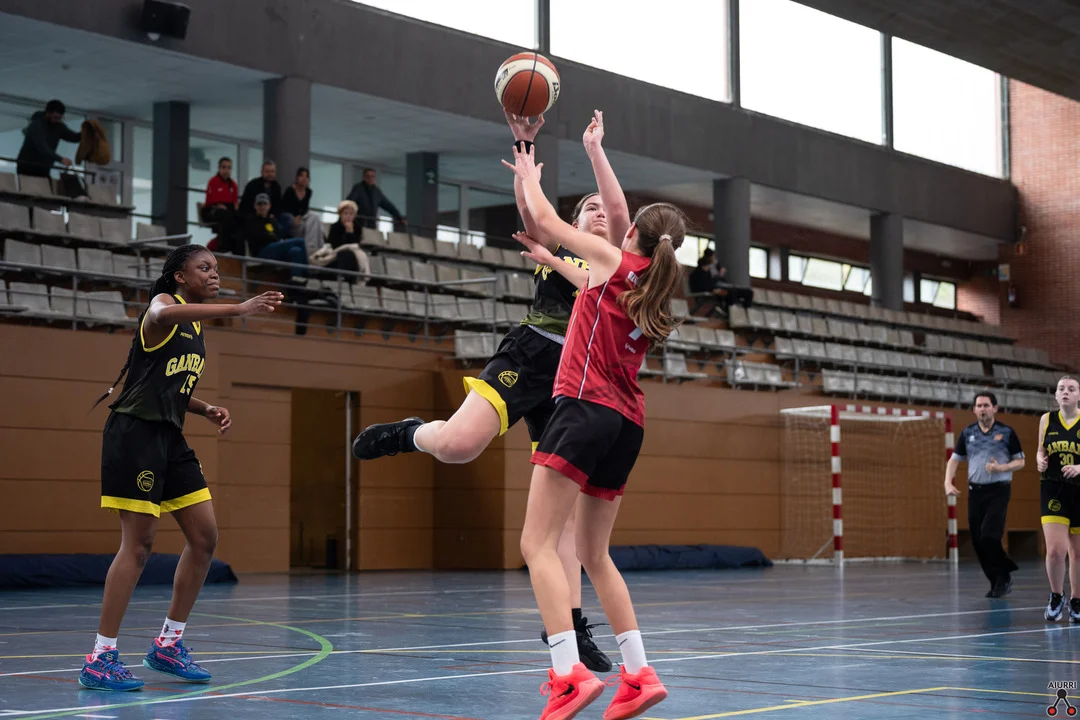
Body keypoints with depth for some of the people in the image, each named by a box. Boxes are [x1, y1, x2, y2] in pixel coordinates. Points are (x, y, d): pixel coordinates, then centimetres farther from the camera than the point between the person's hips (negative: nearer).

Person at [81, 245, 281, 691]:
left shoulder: (197, 326, 18)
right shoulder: (163, 304, -8)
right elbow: (164, 315, -36)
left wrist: (208, 410, 9)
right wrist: (238, 309, -43)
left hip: (169, 437, 9)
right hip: (136, 432, -9)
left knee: (204, 539, 6)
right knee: (139, 544, -10)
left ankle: (168, 645, 17)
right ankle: (100, 659, -4)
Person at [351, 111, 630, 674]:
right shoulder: (551, 250, 16)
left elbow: (622, 213, -3)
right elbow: (528, 207, -3)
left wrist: (594, 149, 2)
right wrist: (525, 143, -13)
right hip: (526, 357, -1)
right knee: (458, 445, -28)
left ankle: (569, 623, 1)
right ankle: (413, 433, 8)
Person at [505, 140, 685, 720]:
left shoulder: (613, 260, 1)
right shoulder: (659, 286, 18)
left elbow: (544, 218, 10)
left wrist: (529, 177, 32)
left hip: (586, 407, -8)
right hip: (628, 423, 8)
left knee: (537, 545, -11)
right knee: (594, 555, 16)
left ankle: (569, 674, -25)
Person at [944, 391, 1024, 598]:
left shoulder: (1006, 432, -2)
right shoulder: (967, 433, 7)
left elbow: (1020, 461, 3)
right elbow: (955, 459, 12)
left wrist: (1002, 468, -16)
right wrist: (948, 482, -3)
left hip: (998, 490, -4)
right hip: (976, 491, 4)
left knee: (989, 537, -17)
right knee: (977, 540, 1)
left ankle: (1004, 578, 3)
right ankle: (996, 582, 14)